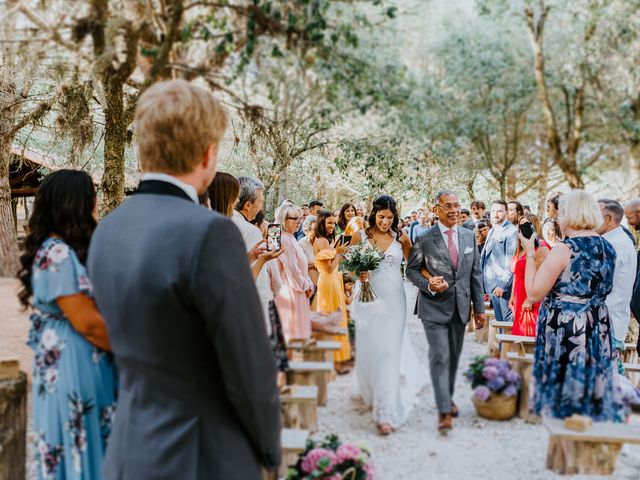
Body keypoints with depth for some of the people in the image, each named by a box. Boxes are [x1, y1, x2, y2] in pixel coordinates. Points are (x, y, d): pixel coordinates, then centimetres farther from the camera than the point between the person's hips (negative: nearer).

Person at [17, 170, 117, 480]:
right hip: (73, 364, -10)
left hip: (75, 361, 10)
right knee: (81, 447, 1)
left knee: (85, 441, 16)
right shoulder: (59, 255, -20)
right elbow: (87, 323, -21)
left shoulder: (61, 251, 11)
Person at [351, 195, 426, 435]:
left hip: (393, 300, -1)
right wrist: (357, 274, -13)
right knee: (369, 350, 8)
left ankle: (386, 411, -3)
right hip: (368, 300, 1)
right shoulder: (360, 236, 1)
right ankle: (373, 393, 37)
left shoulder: (400, 238, 2)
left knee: (389, 351, -6)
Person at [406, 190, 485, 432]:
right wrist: (429, 285, -18)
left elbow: (475, 273, 9)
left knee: (454, 356, 16)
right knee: (440, 356, -9)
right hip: (434, 307, -4)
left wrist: (479, 307, 7)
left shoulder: (469, 236, 6)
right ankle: (444, 411, -8)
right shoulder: (424, 239, -7)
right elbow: (411, 270, 0)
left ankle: (448, 397, 35)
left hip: (461, 307, 5)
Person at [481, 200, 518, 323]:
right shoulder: (492, 231, 17)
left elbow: (511, 261, -15)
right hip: (492, 285, 8)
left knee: (508, 321, -4)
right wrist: (485, 287, 15)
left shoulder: (511, 231, -10)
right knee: (499, 321, 13)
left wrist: (503, 285, -18)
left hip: (503, 285, -8)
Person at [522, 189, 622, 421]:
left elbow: (534, 294, -16)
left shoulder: (564, 249, -17)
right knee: (592, 388, 16)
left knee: (562, 390, 5)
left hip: (565, 331, -7)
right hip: (599, 329, 7)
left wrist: (530, 253, -8)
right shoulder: (608, 248, 5)